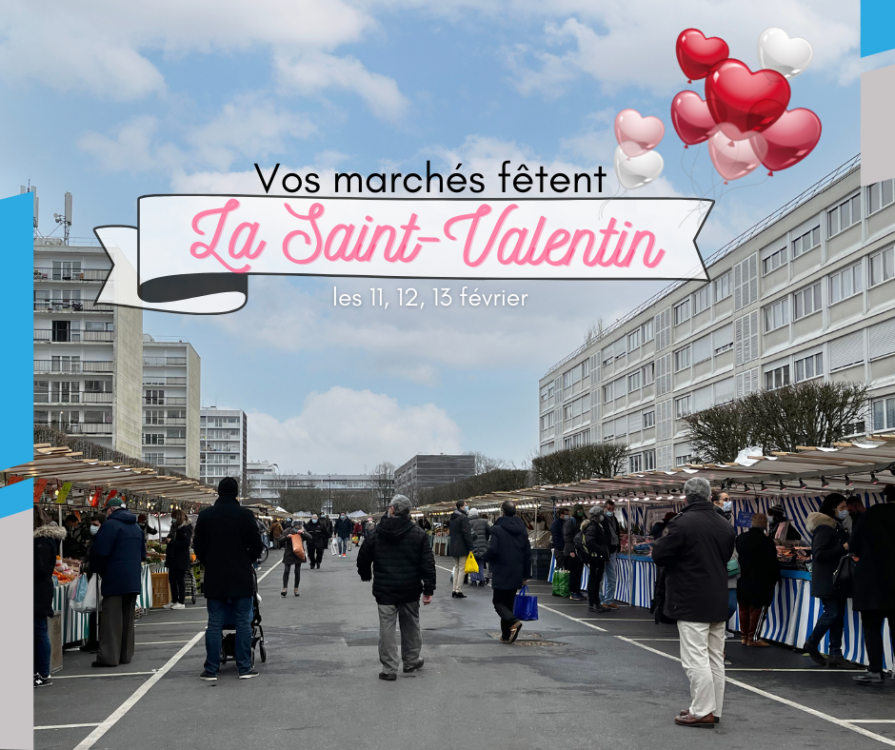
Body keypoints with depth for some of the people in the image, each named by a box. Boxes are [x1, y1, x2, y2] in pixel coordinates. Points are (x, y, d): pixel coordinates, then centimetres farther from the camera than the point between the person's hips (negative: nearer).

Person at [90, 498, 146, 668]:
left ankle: (109, 656, -8)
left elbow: (100, 552, -14)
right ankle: (126, 655, 15)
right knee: (128, 617, 12)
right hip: (133, 578, 8)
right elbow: (142, 553, 23)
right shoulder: (136, 527, 17)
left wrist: (97, 570, 2)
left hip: (114, 578, -8)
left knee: (111, 617, -6)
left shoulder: (110, 525, -10)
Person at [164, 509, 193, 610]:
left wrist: (171, 541, -20)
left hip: (181, 559, -10)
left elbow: (185, 543, -21)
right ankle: (174, 601, 18)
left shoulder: (185, 529, -11)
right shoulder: (175, 528, 18)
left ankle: (181, 602, 0)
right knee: (172, 579, 11)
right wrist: (168, 540, 9)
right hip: (173, 558, 10)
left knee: (180, 580, -5)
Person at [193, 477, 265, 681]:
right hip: (242, 577, -2)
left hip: (214, 578, 2)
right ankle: (245, 668, 5)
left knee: (214, 624, 4)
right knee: (243, 623, 4)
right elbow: (256, 545, -4)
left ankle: (211, 670, 4)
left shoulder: (205, 515, -1)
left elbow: (198, 546, 4)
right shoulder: (245, 515, -7)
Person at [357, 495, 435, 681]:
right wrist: (428, 590, -4)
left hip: (384, 589, -1)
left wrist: (366, 576, 28)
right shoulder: (418, 534, -4)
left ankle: (389, 668, 1)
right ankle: (411, 660, 29)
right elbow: (428, 563, -6)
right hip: (410, 589, 1)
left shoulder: (376, 534, -3)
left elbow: (363, 558, 8)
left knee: (387, 627, 2)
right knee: (411, 624, 17)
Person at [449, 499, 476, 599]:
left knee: (456, 568, 15)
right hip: (462, 547, -8)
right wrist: (470, 547, -15)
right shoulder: (464, 518, -14)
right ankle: (458, 591, -5)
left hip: (453, 547, 8)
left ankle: (454, 590, 15)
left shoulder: (453, 518, 13)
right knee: (462, 569, -4)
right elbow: (467, 534, -18)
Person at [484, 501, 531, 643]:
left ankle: (513, 621, -22)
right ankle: (506, 635, 14)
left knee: (498, 602, 4)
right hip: (516, 575, 6)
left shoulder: (497, 530, -12)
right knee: (509, 603, 15)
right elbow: (528, 554, 9)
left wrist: (486, 558, 4)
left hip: (500, 574, -6)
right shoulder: (522, 530, 7)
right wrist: (526, 575, 15)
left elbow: (491, 551, -20)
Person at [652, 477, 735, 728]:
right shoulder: (724, 525, 7)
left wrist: (661, 540, 9)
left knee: (696, 658, -5)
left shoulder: (682, 523, -16)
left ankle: (702, 712, -5)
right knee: (715, 657, 13)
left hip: (691, 602, -7)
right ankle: (714, 709, 19)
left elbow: (659, 556, -11)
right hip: (718, 602, 7)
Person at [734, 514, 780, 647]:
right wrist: (775, 578, 2)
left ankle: (744, 636, 17)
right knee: (756, 610, 2)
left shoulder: (740, 538, 1)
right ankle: (752, 638, 4)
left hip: (742, 581, 5)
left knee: (744, 609, 12)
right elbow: (773, 563, -11)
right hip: (759, 581, -5)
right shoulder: (767, 541, -16)